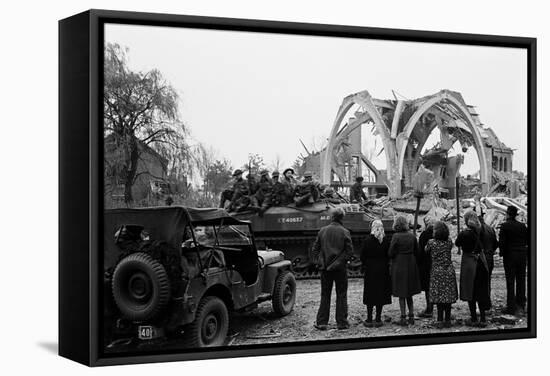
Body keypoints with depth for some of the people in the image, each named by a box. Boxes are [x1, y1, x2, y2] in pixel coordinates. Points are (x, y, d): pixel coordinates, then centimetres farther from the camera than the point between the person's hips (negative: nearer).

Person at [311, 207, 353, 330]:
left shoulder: (322, 231, 0)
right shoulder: (344, 232, -8)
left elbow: (315, 249, 2)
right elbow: (349, 251, -10)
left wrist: (318, 262, 8)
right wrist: (344, 260, 5)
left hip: (325, 268, 3)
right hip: (340, 268, -2)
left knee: (325, 295, 9)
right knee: (341, 295, 7)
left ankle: (321, 322, 8)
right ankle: (342, 322, 8)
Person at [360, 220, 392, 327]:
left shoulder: (367, 240, -9)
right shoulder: (386, 241, -2)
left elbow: (362, 257, -7)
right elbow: (389, 256, 1)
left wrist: (364, 269, 3)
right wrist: (386, 267, 10)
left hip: (370, 270, -2)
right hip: (382, 270, 2)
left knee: (370, 294, 4)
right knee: (381, 293, 7)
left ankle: (369, 319, 4)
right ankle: (378, 319, 8)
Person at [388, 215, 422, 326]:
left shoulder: (396, 236, -14)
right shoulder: (412, 236, -1)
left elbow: (390, 253, -13)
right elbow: (417, 252, 6)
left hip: (399, 265, -4)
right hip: (411, 265, 4)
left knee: (401, 294, 3)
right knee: (409, 294, 16)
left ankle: (403, 318, 4)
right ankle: (411, 316, 14)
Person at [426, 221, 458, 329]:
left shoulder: (431, 242, -10)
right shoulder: (449, 242, -1)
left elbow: (426, 251, 5)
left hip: (437, 271, -3)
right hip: (449, 271, 3)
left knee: (439, 296, 1)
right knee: (448, 295, 7)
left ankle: (440, 321, 0)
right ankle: (447, 320, 10)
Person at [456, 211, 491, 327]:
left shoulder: (464, 234, -17)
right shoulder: (480, 231, -5)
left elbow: (457, 243, -1)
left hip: (469, 262, -4)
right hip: (481, 262, 5)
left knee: (470, 291, 6)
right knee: (481, 291, 12)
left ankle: (474, 319, 9)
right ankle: (483, 319, 13)